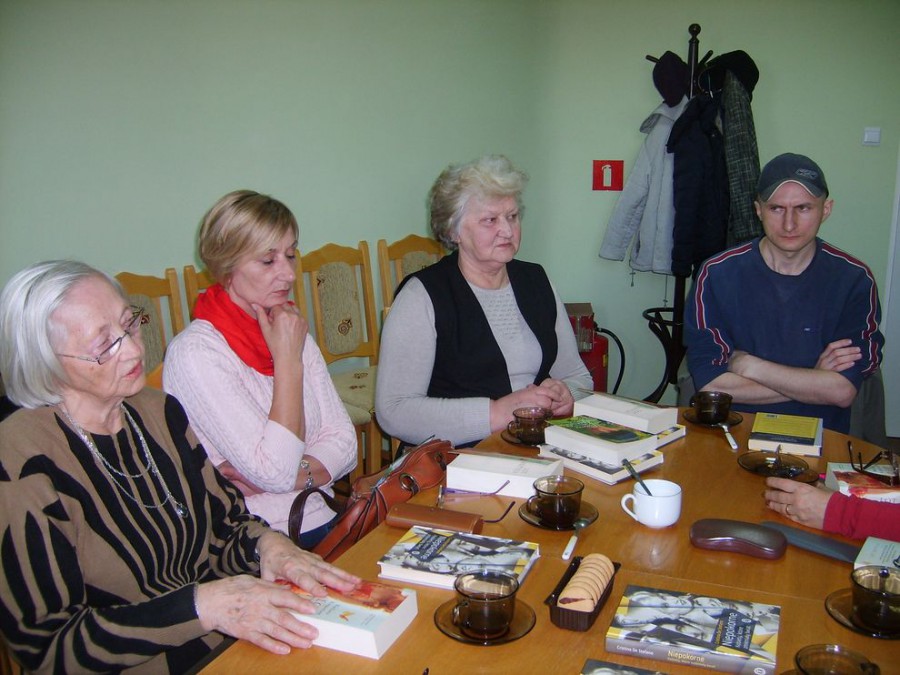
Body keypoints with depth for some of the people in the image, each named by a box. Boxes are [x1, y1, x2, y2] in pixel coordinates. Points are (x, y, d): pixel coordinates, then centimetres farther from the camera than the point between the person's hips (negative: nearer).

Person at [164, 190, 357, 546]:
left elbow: (343, 440, 5)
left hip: (325, 525, 7)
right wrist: (288, 360, -15)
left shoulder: (292, 332, 11)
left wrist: (296, 474, -15)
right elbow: (276, 473, -18)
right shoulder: (194, 352, -14)